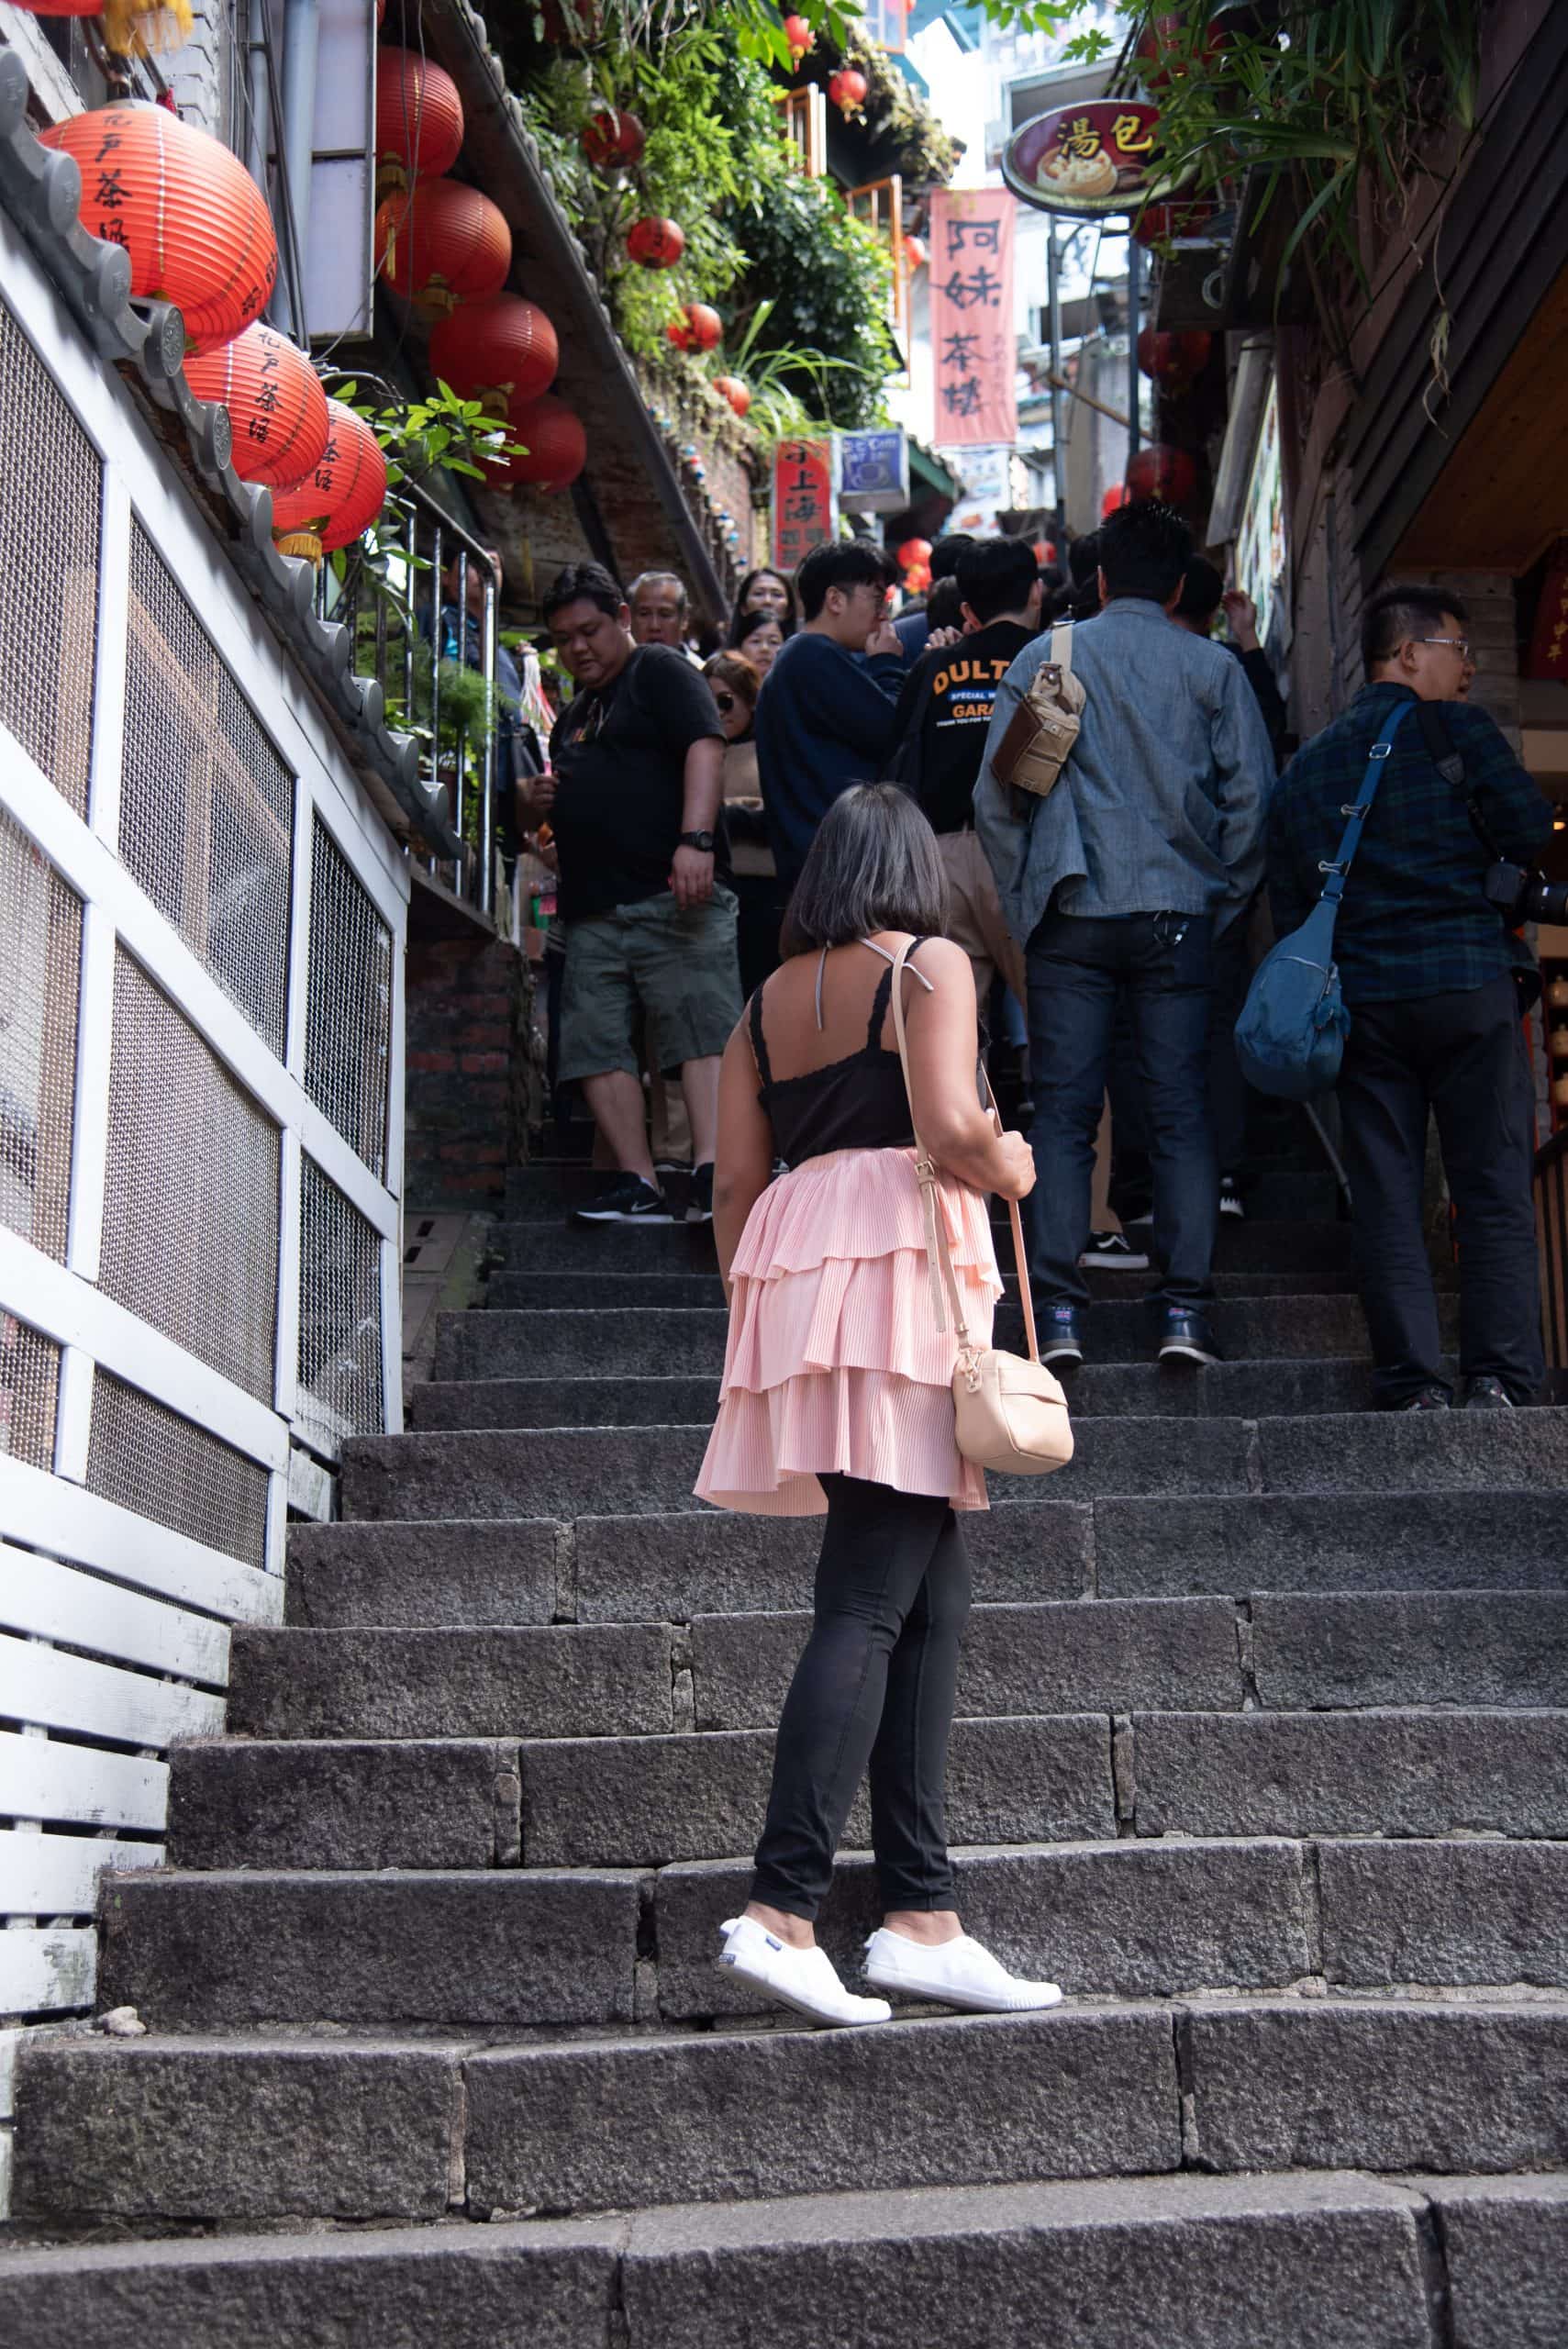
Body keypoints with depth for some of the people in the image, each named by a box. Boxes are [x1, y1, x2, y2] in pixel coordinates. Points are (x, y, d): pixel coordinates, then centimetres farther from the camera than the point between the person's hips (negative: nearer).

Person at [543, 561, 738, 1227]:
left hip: (673, 893, -8)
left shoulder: (660, 672, 6)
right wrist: (541, 801, 15)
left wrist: (695, 839, -23)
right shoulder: (572, 715, 29)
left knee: (702, 1031, -16)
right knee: (596, 1045, -3)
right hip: (593, 909, 8)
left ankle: (712, 1176, -25)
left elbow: (704, 748, -10)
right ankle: (638, 1188, -4)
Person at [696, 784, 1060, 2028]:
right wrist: (1011, 1166, 7)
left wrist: (758, 1306, 23)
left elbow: (735, 1186, 16)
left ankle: (922, 1917, 4)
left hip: (790, 1260, 7)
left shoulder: (764, 1001, 20)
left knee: (933, 1594, 7)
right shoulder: (931, 965, 2)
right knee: (871, 1603, -10)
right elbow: (948, 1127, -12)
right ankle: (782, 1909, -16)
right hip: (903, 1258, -7)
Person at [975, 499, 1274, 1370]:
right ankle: (1185, 1308, 1)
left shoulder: (1042, 660, 5)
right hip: (1177, 914, 0)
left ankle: (1060, 1311, -2)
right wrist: (1222, 898, 12)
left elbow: (994, 796, 3)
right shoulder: (1213, 669, 5)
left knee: (1064, 1112, 2)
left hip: (1071, 916, 0)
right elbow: (1252, 799, 2)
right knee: (1182, 1110, 3)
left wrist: (1026, 895, 12)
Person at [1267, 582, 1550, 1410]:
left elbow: (1286, 904, 14)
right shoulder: (1456, 730, -1)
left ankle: (1415, 1386, 1)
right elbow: (1533, 837, -6)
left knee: (1387, 1203, 4)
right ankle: (1498, 1379, -5)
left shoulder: (1305, 766, 15)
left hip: (1361, 1000, 4)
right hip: (1468, 985, -4)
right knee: (1494, 1194, 0)